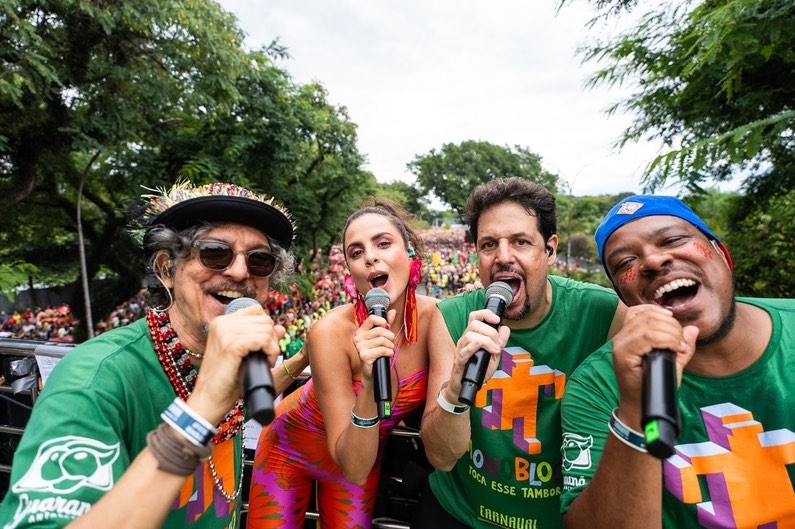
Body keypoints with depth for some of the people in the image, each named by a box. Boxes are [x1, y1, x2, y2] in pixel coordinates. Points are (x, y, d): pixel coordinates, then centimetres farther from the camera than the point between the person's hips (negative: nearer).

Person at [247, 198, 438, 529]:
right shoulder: (332, 331, -32)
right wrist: (369, 385, -43)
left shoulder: (436, 317, -24)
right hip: (291, 450, -2)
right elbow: (354, 469, -29)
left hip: (365, 454, 3)